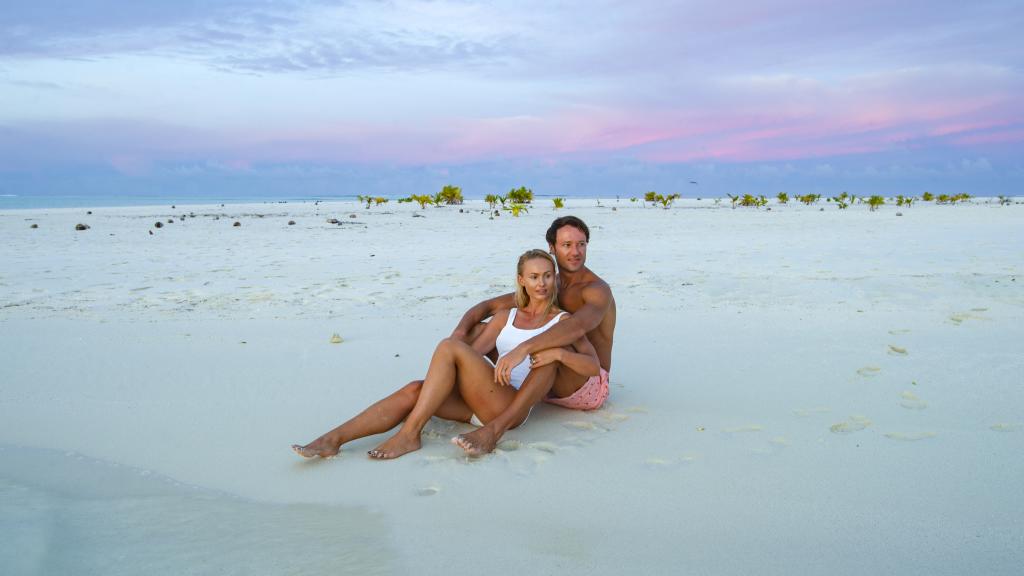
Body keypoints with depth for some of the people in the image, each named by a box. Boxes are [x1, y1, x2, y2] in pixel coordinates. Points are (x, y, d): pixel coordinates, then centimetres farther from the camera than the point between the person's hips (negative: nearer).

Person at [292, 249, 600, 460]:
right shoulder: (506, 316, 23)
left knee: (450, 346, -25)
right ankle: (332, 440, -28)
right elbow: (474, 350, 17)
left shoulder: (563, 321, 10)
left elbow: (594, 367, 1)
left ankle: (409, 434, -24)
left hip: (513, 405, -5)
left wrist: (558, 353, -17)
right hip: (481, 405, 5)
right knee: (413, 390, -21)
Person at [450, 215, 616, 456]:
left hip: (590, 386, -7)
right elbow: (489, 305, 6)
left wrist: (523, 349, -51)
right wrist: (460, 331, -16)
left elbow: (578, 326, -39)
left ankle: (494, 430, -51)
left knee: (550, 349, -42)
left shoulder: (597, 290, -15)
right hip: (547, 383, 7)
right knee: (479, 330, 0)